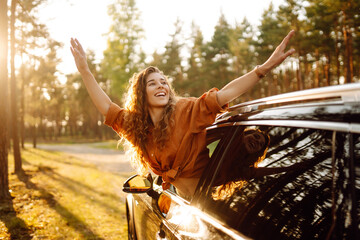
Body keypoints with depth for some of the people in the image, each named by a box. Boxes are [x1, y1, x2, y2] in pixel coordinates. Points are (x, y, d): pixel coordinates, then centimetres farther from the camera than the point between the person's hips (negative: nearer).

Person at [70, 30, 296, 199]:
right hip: (178, 198, 5)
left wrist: (265, 67, -34)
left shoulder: (187, 110, -15)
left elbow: (225, 94, -24)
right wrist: (85, 70, 1)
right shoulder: (135, 124, 3)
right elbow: (106, 106, 5)